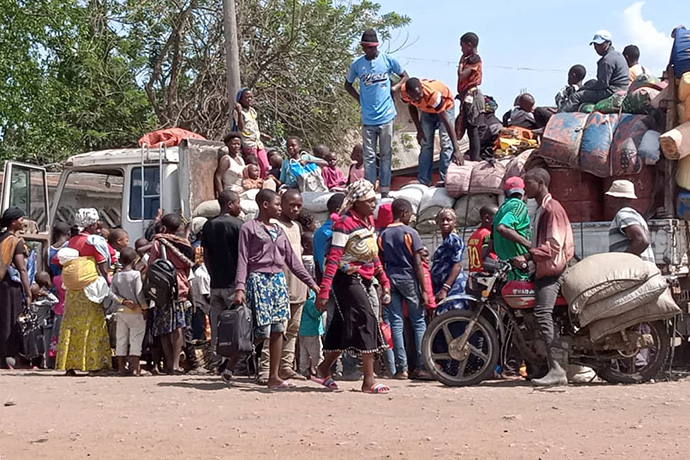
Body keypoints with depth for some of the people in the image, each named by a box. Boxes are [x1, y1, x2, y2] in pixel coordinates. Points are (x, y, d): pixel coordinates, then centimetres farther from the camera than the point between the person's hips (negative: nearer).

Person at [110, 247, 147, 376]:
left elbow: (112, 294, -2)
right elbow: (139, 294, -14)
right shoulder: (136, 274, -10)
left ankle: (121, 367, 11)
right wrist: (144, 308, -6)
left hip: (121, 311, 4)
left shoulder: (116, 276, 5)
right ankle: (135, 367, -5)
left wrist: (123, 301, -4)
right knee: (136, 339, -2)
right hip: (136, 312, -4)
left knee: (121, 340, 9)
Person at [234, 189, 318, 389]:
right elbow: (242, 260, -5)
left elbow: (292, 259, 20)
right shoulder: (249, 228, -1)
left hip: (278, 280, 6)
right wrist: (240, 288, -16)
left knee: (278, 330, 0)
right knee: (260, 331, -12)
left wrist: (311, 282, 17)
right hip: (258, 280, -6)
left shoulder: (278, 230, 18)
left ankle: (274, 377, 3)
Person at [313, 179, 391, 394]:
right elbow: (333, 259, -20)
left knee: (344, 328, 13)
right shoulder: (345, 224, -15)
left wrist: (384, 282, 18)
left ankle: (324, 370, 28)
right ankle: (369, 381, -12)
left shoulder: (370, 221, 13)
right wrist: (324, 291, -25)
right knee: (367, 322, -14)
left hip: (364, 280, 9)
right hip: (347, 280, -9)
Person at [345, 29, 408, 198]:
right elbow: (348, 84, 19)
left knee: (386, 155, 4)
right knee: (369, 156, 2)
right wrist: (359, 98, 5)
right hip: (368, 118, 1)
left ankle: (384, 189, 10)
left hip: (386, 116, -1)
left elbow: (404, 76, 14)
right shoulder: (357, 65, 4)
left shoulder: (388, 60, 1)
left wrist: (396, 87, -3)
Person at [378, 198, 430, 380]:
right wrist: (424, 290, -6)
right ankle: (421, 366, -1)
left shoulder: (382, 235, 7)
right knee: (418, 322, 3)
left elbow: (381, 264, 7)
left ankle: (401, 368, 1)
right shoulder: (410, 233, -6)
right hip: (408, 278, -4)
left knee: (396, 323, 3)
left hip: (390, 279, 4)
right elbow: (417, 264, -8)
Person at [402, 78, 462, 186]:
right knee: (425, 144, 4)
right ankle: (424, 182, 8)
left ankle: (445, 180, -10)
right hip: (427, 110, 5)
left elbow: (447, 122, -45)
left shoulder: (433, 94, -45)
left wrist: (456, 150, -48)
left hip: (445, 106, -5)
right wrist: (419, 130, -4)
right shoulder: (405, 92, -30)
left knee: (446, 143, -13)